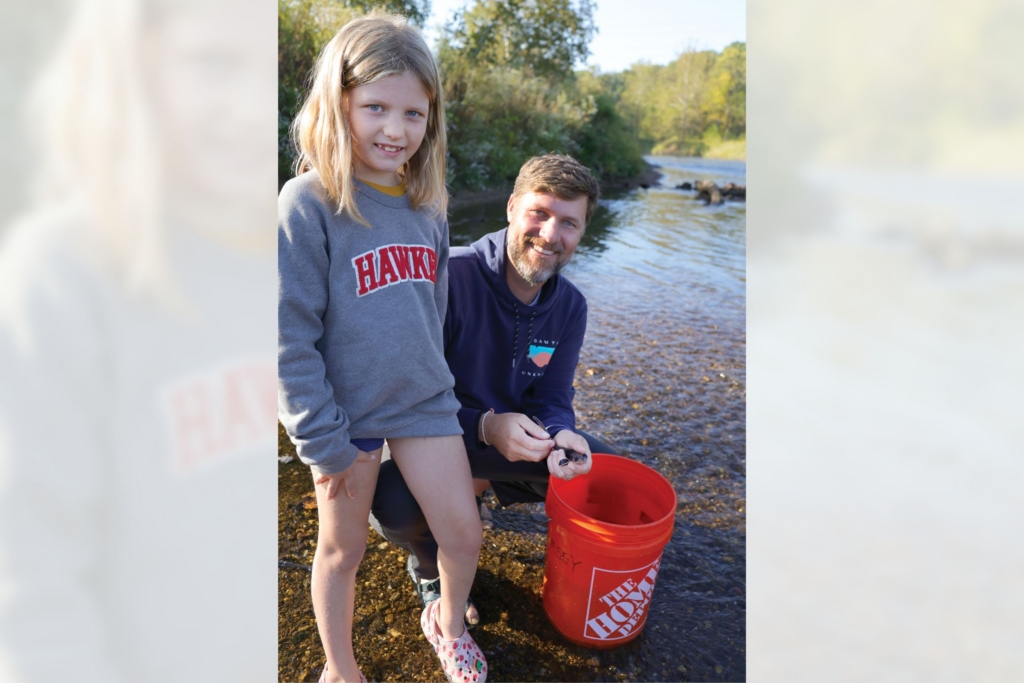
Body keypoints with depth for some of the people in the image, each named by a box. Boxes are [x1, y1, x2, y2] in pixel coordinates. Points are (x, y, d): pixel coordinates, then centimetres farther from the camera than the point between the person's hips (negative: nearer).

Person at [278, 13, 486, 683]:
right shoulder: (307, 203, -17)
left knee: (465, 534, 10)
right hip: (346, 411, -4)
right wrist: (323, 441, -14)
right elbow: (291, 334, -16)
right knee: (343, 549, 15)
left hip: (424, 402, 5)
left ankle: (447, 621, 43)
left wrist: (436, 382, 14)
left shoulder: (428, 204, 0)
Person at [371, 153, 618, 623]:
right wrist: (484, 427, -39)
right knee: (394, 504, -35)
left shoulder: (570, 306, -5)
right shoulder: (449, 277, -26)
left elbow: (552, 399, -2)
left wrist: (560, 435, -27)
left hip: (514, 440, 6)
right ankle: (430, 567, 6)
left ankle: (485, 484, 20)